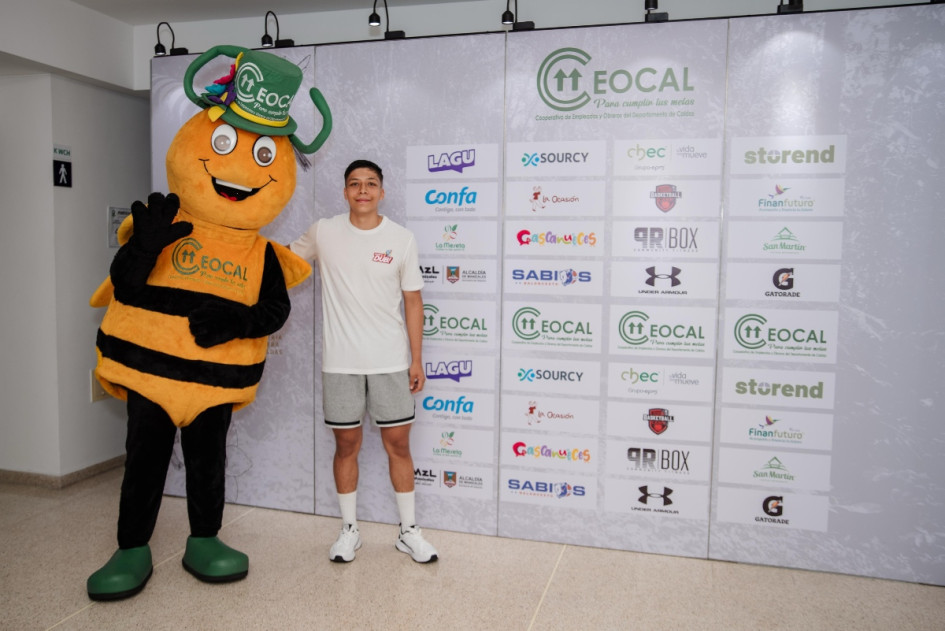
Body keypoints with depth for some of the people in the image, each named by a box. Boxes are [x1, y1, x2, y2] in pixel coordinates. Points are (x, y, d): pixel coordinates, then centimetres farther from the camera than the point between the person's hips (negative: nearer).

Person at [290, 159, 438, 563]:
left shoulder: (401, 239, -1)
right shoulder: (323, 233, 0)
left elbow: (412, 301, 2)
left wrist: (417, 359, 0)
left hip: (390, 361, 0)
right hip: (340, 362, 1)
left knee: (398, 443, 6)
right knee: (346, 444, 10)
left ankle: (409, 531, 22)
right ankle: (349, 531, 27)